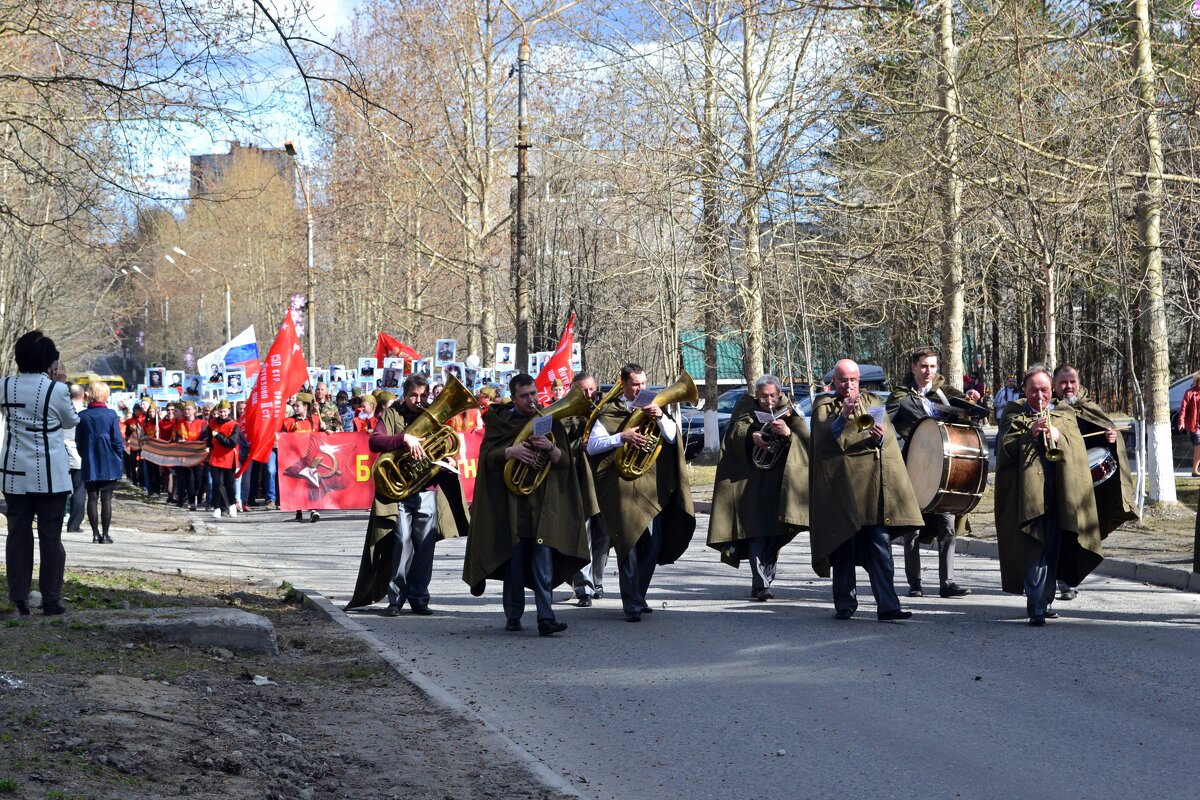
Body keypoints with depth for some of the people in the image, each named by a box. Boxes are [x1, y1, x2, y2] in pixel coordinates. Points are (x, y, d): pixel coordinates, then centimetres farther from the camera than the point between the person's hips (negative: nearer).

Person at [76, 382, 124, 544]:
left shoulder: (82, 415, -2)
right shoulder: (111, 415, -9)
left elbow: (78, 441, 3)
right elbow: (117, 440, -7)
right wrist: (120, 459, 6)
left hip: (89, 464, 2)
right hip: (109, 463, -2)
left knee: (92, 498, 7)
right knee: (106, 499, 2)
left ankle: (95, 533, 7)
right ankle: (105, 534, 1)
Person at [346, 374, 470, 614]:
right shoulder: (392, 414, 7)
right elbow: (375, 441, -8)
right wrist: (404, 438, -21)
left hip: (428, 492, 3)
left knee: (425, 546, 2)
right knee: (403, 542, -11)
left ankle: (419, 598, 10)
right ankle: (396, 598, -3)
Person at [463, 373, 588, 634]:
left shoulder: (549, 422, 12)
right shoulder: (500, 421, 8)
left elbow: (565, 461, 8)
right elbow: (486, 454, -1)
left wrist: (551, 448, -13)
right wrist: (511, 451, -18)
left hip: (544, 502, 0)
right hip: (511, 502, 0)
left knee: (544, 561, -9)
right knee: (514, 559, 2)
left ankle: (546, 617, -14)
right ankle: (513, 616, 13)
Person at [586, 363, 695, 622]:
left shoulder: (652, 408, 15)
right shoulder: (609, 413, 6)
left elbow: (672, 438, 4)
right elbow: (592, 446, -4)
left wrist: (660, 417, -13)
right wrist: (621, 437, -16)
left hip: (652, 487, 3)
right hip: (623, 486, -3)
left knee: (653, 547, 4)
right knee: (628, 544, -8)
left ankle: (638, 597, 21)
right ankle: (631, 603, -5)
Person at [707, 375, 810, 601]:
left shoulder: (788, 412, 8)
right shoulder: (748, 409, 8)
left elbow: (805, 438, -5)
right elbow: (734, 432, -5)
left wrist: (788, 433, -24)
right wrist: (751, 436, -24)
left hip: (779, 483, 2)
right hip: (751, 482, -2)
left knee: (775, 535, 2)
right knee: (756, 532, -12)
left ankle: (763, 582, 13)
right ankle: (761, 584, -17)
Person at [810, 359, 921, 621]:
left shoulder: (873, 402, 18)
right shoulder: (825, 407, 10)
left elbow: (890, 435, 8)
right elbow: (825, 437, -7)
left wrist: (880, 437, -14)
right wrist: (842, 415, -21)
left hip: (875, 484, 2)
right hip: (842, 486, -2)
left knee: (880, 547, -5)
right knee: (844, 547, 0)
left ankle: (887, 606, -9)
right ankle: (845, 604, 9)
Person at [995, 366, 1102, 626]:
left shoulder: (1065, 413, 16)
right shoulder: (1013, 414, 10)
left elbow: (1078, 447, 3)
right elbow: (1004, 447, -3)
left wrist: (1058, 437, -16)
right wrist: (1029, 434, -17)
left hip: (1059, 493, 3)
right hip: (1026, 493, -3)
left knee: (1052, 547, 8)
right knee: (1034, 545, -13)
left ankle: (1045, 600, 21)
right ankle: (1036, 607, -18)